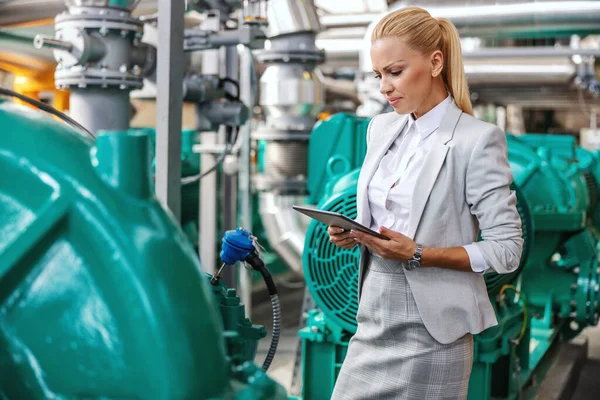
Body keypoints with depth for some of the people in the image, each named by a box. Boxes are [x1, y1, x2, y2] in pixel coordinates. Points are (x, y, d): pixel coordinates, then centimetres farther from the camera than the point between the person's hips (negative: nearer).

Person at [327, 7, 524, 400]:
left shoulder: (477, 139, -12)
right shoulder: (381, 128, 8)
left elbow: (507, 249, -11)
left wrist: (419, 255, -20)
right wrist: (353, 233, -2)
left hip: (431, 331, -5)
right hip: (374, 319, 6)